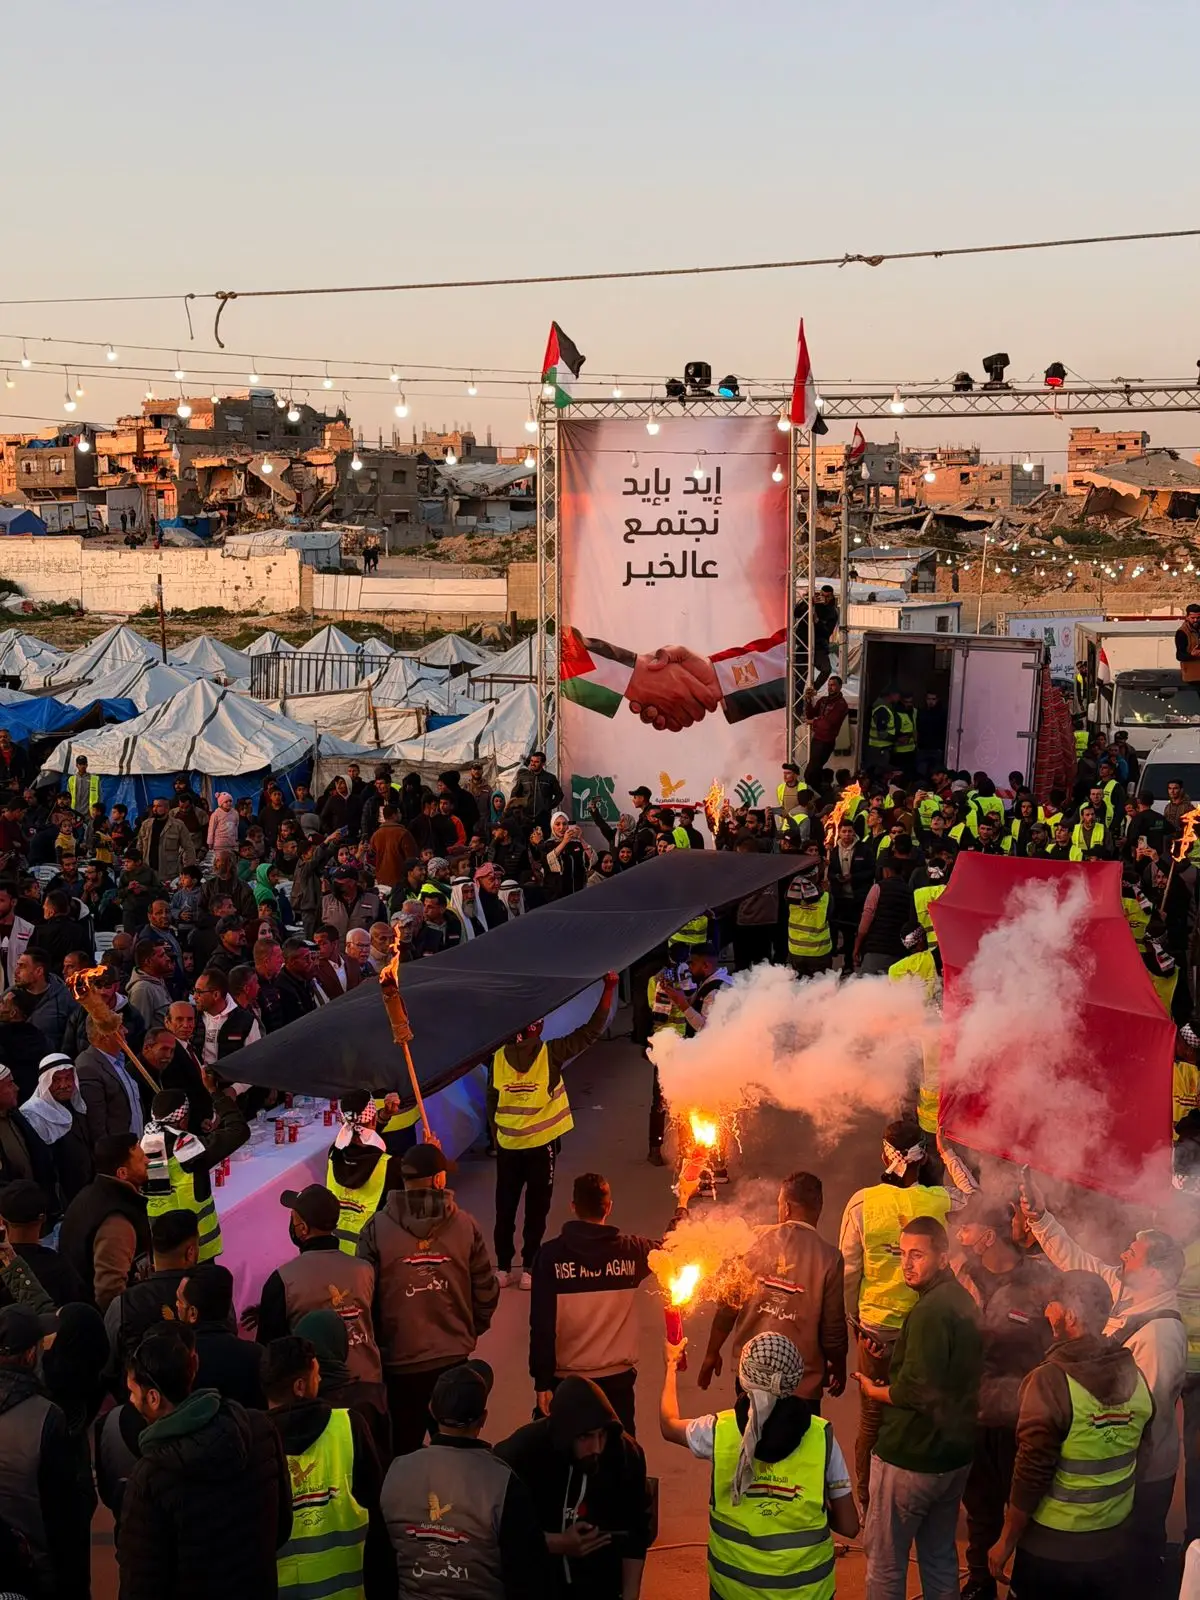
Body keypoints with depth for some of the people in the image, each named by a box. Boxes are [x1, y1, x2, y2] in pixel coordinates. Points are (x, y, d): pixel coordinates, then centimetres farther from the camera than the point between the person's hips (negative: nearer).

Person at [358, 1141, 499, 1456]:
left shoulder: (377, 1228, -12)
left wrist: (374, 1344, 8)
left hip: (398, 1360, -1)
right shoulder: (465, 1225, -7)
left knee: (402, 1452, 13)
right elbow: (486, 1291, -1)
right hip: (453, 1359, 1)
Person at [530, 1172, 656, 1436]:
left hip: (565, 1379, -1)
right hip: (617, 1378, 1)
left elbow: (542, 1324, -12)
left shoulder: (551, 1254, -12)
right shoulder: (630, 1250, -8)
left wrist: (542, 1381, -6)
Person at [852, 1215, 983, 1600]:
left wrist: (874, 1390, -9)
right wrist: (892, 1362, 7)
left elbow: (917, 1391, -25)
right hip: (955, 1451, 9)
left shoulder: (930, 1311, -22)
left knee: (884, 1560, 3)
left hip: (912, 1457, -9)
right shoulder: (963, 1301, 7)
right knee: (940, 1555, 19)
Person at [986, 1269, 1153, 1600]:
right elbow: (1140, 1458, 6)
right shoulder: (1134, 1376, -5)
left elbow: (1031, 1476, -18)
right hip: (1115, 1546, 5)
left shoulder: (1050, 1381, -22)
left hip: (1054, 1548, -5)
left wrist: (1006, 1542, -6)